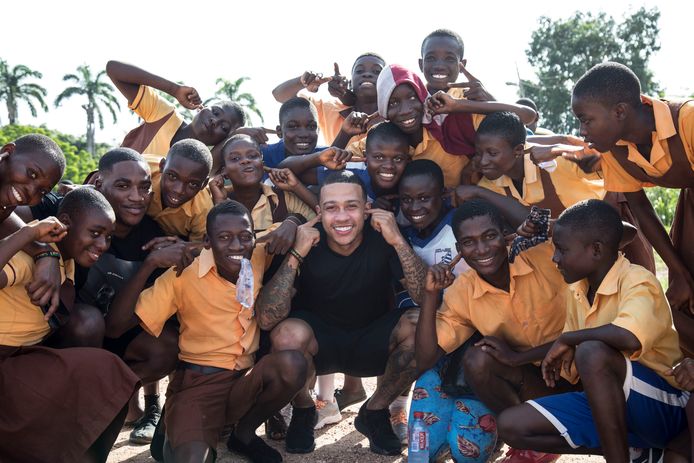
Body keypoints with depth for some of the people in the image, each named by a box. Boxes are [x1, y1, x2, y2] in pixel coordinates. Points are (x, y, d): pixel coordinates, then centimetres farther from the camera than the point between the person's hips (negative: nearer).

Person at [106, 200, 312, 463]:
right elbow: (115, 326, -13)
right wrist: (150, 265, -23)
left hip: (246, 381, 5)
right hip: (197, 383, -4)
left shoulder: (259, 259, 0)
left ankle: (244, 433, -1)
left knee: (292, 364, -28)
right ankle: (179, 440, 5)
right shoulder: (184, 275, -9)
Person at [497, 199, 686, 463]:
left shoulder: (638, 282, -18)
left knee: (593, 352, -35)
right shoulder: (576, 290, 5)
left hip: (663, 406, -8)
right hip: (606, 405, 8)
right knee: (511, 425, -5)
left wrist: (567, 339, -25)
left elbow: (630, 338, -41)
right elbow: (572, 356, 16)